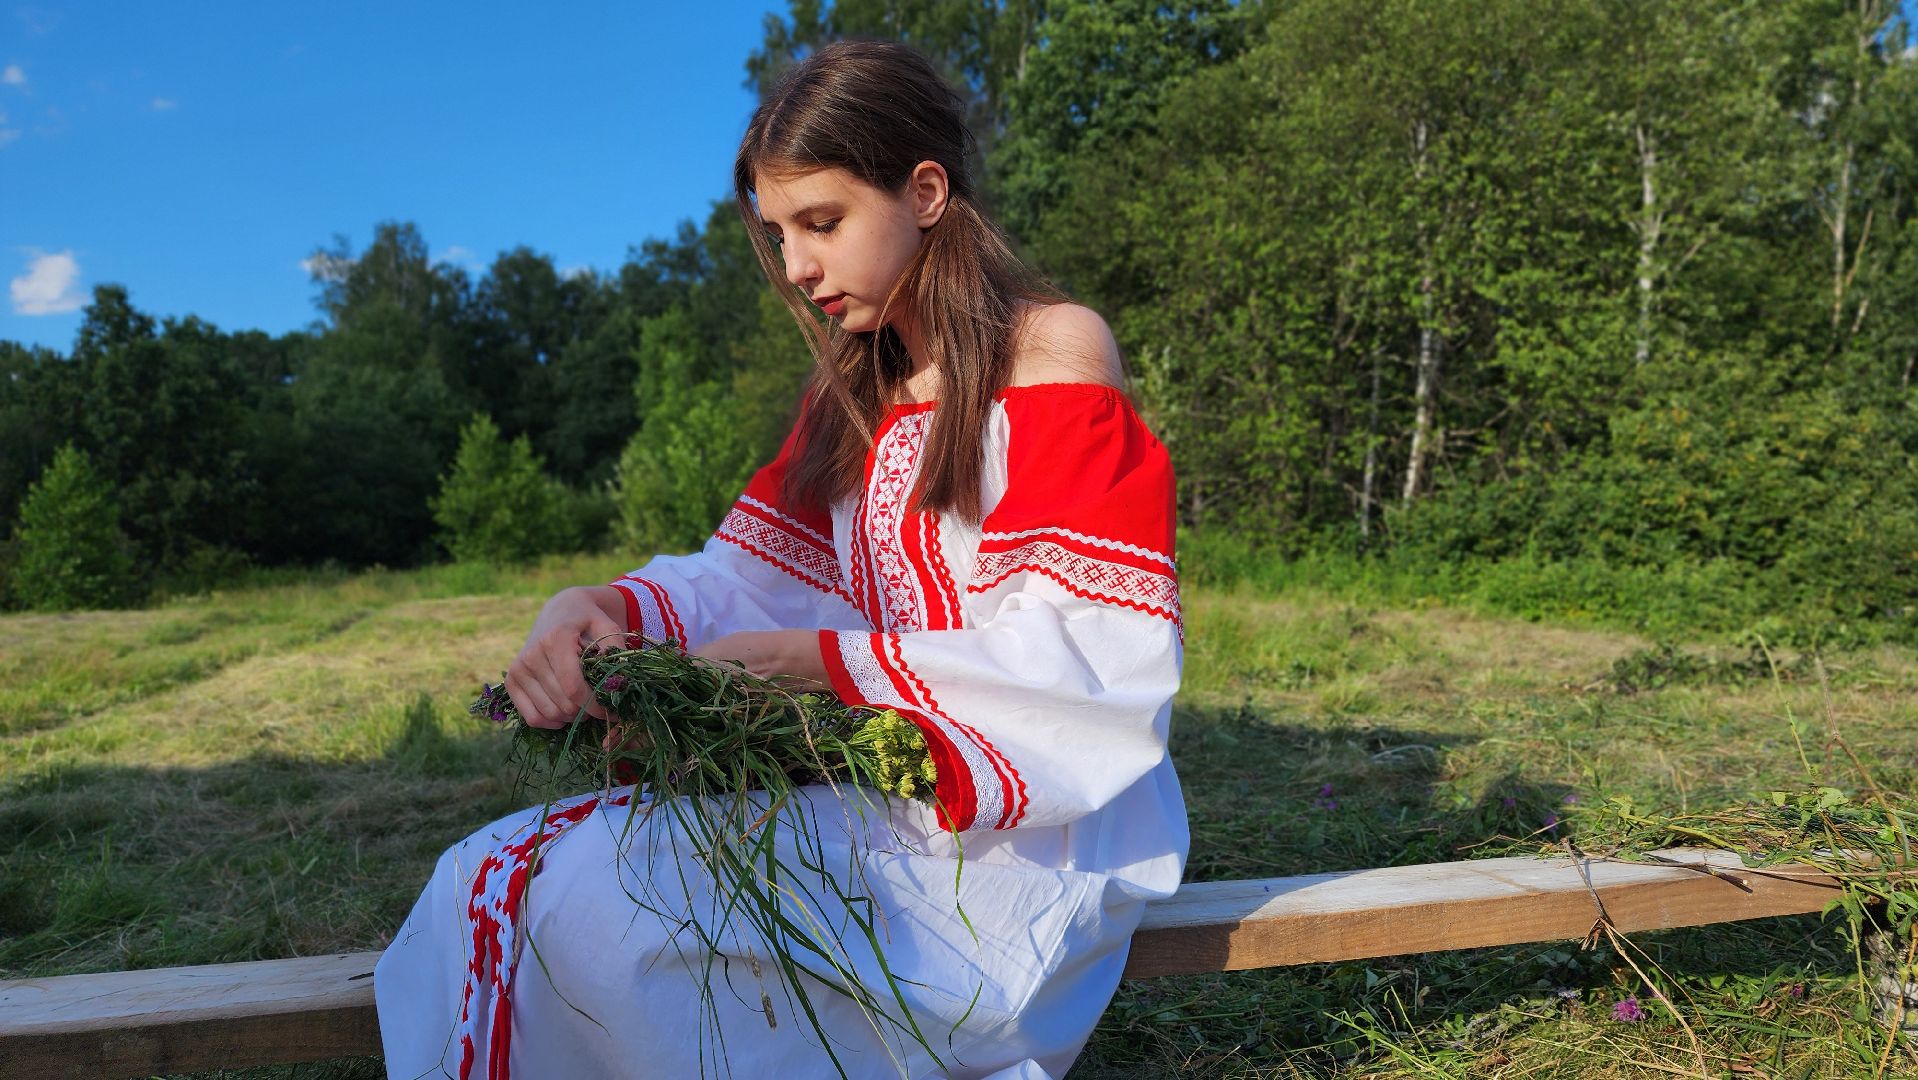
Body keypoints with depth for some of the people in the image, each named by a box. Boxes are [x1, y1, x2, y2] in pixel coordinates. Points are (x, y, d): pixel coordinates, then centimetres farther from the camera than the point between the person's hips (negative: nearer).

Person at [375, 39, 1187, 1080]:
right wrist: (599, 610, -13)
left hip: (1014, 834, -6)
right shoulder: (854, 396, 17)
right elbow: (747, 575, 9)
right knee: (490, 884, -9)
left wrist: (810, 660, -23)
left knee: (604, 897, -24)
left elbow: (1095, 651, -15)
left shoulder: (1052, 352, -6)